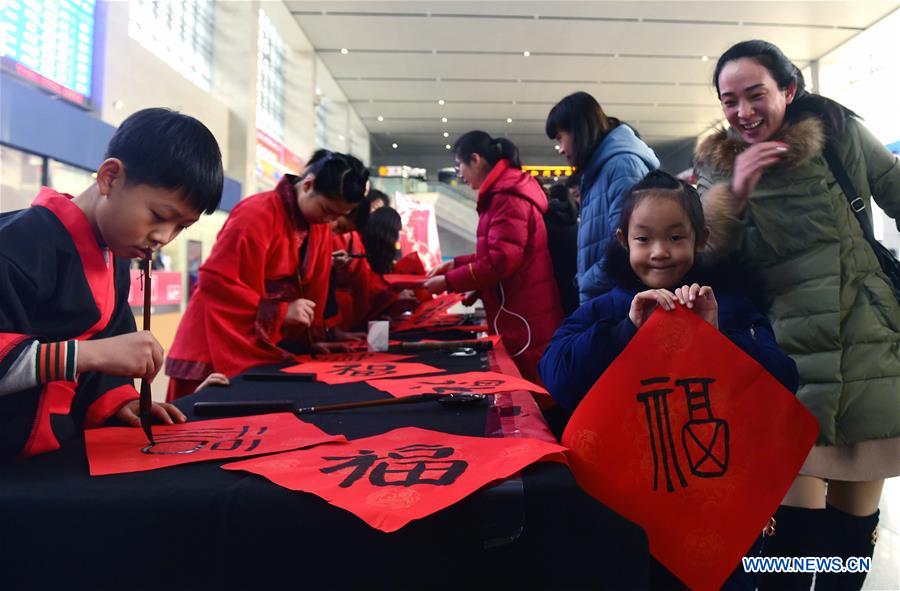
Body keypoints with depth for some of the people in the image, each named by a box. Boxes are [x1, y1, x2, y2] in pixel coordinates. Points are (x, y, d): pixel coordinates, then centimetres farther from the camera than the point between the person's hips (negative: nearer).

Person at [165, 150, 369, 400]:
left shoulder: (320, 224, 3)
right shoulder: (258, 214, -20)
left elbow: (314, 286, 6)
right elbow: (215, 280, -22)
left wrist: (311, 338, -1)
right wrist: (280, 312, -23)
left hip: (265, 347, 7)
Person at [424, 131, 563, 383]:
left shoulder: (507, 197, -15)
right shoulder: (505, 192, 18)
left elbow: (502, 260, -21)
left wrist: (448, 282, -12)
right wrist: (456, 263, 14)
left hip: (525, 319, -10)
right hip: (518, 316, 10)